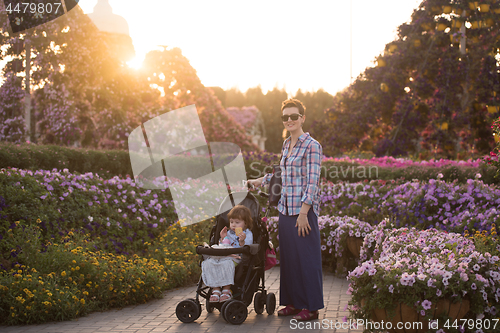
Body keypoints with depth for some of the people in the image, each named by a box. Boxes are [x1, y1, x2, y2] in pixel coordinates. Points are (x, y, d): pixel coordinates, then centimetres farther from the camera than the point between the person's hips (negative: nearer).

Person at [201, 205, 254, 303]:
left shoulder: (248, 234, 7)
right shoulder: (229, 233, 25)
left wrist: (242, 241, -23)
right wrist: (222, 238, 9)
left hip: (237, 258, -6)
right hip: (223, 255, 6)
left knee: (226, 263, -40)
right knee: (208, 263, -24)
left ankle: (226, 290, -28)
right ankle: (216, 289, -24)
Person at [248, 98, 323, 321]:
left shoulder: (312, 146, -8)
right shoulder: (286, 144, 15)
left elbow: (312, 182, -13)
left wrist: (303, 213, -17)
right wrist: (260, 181, 31)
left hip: (303, 211, -7)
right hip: (285, 210, 7)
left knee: (307, 258, -2)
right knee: (288, 257, 10)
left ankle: (311, 307, 7)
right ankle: (293, 302, 21)